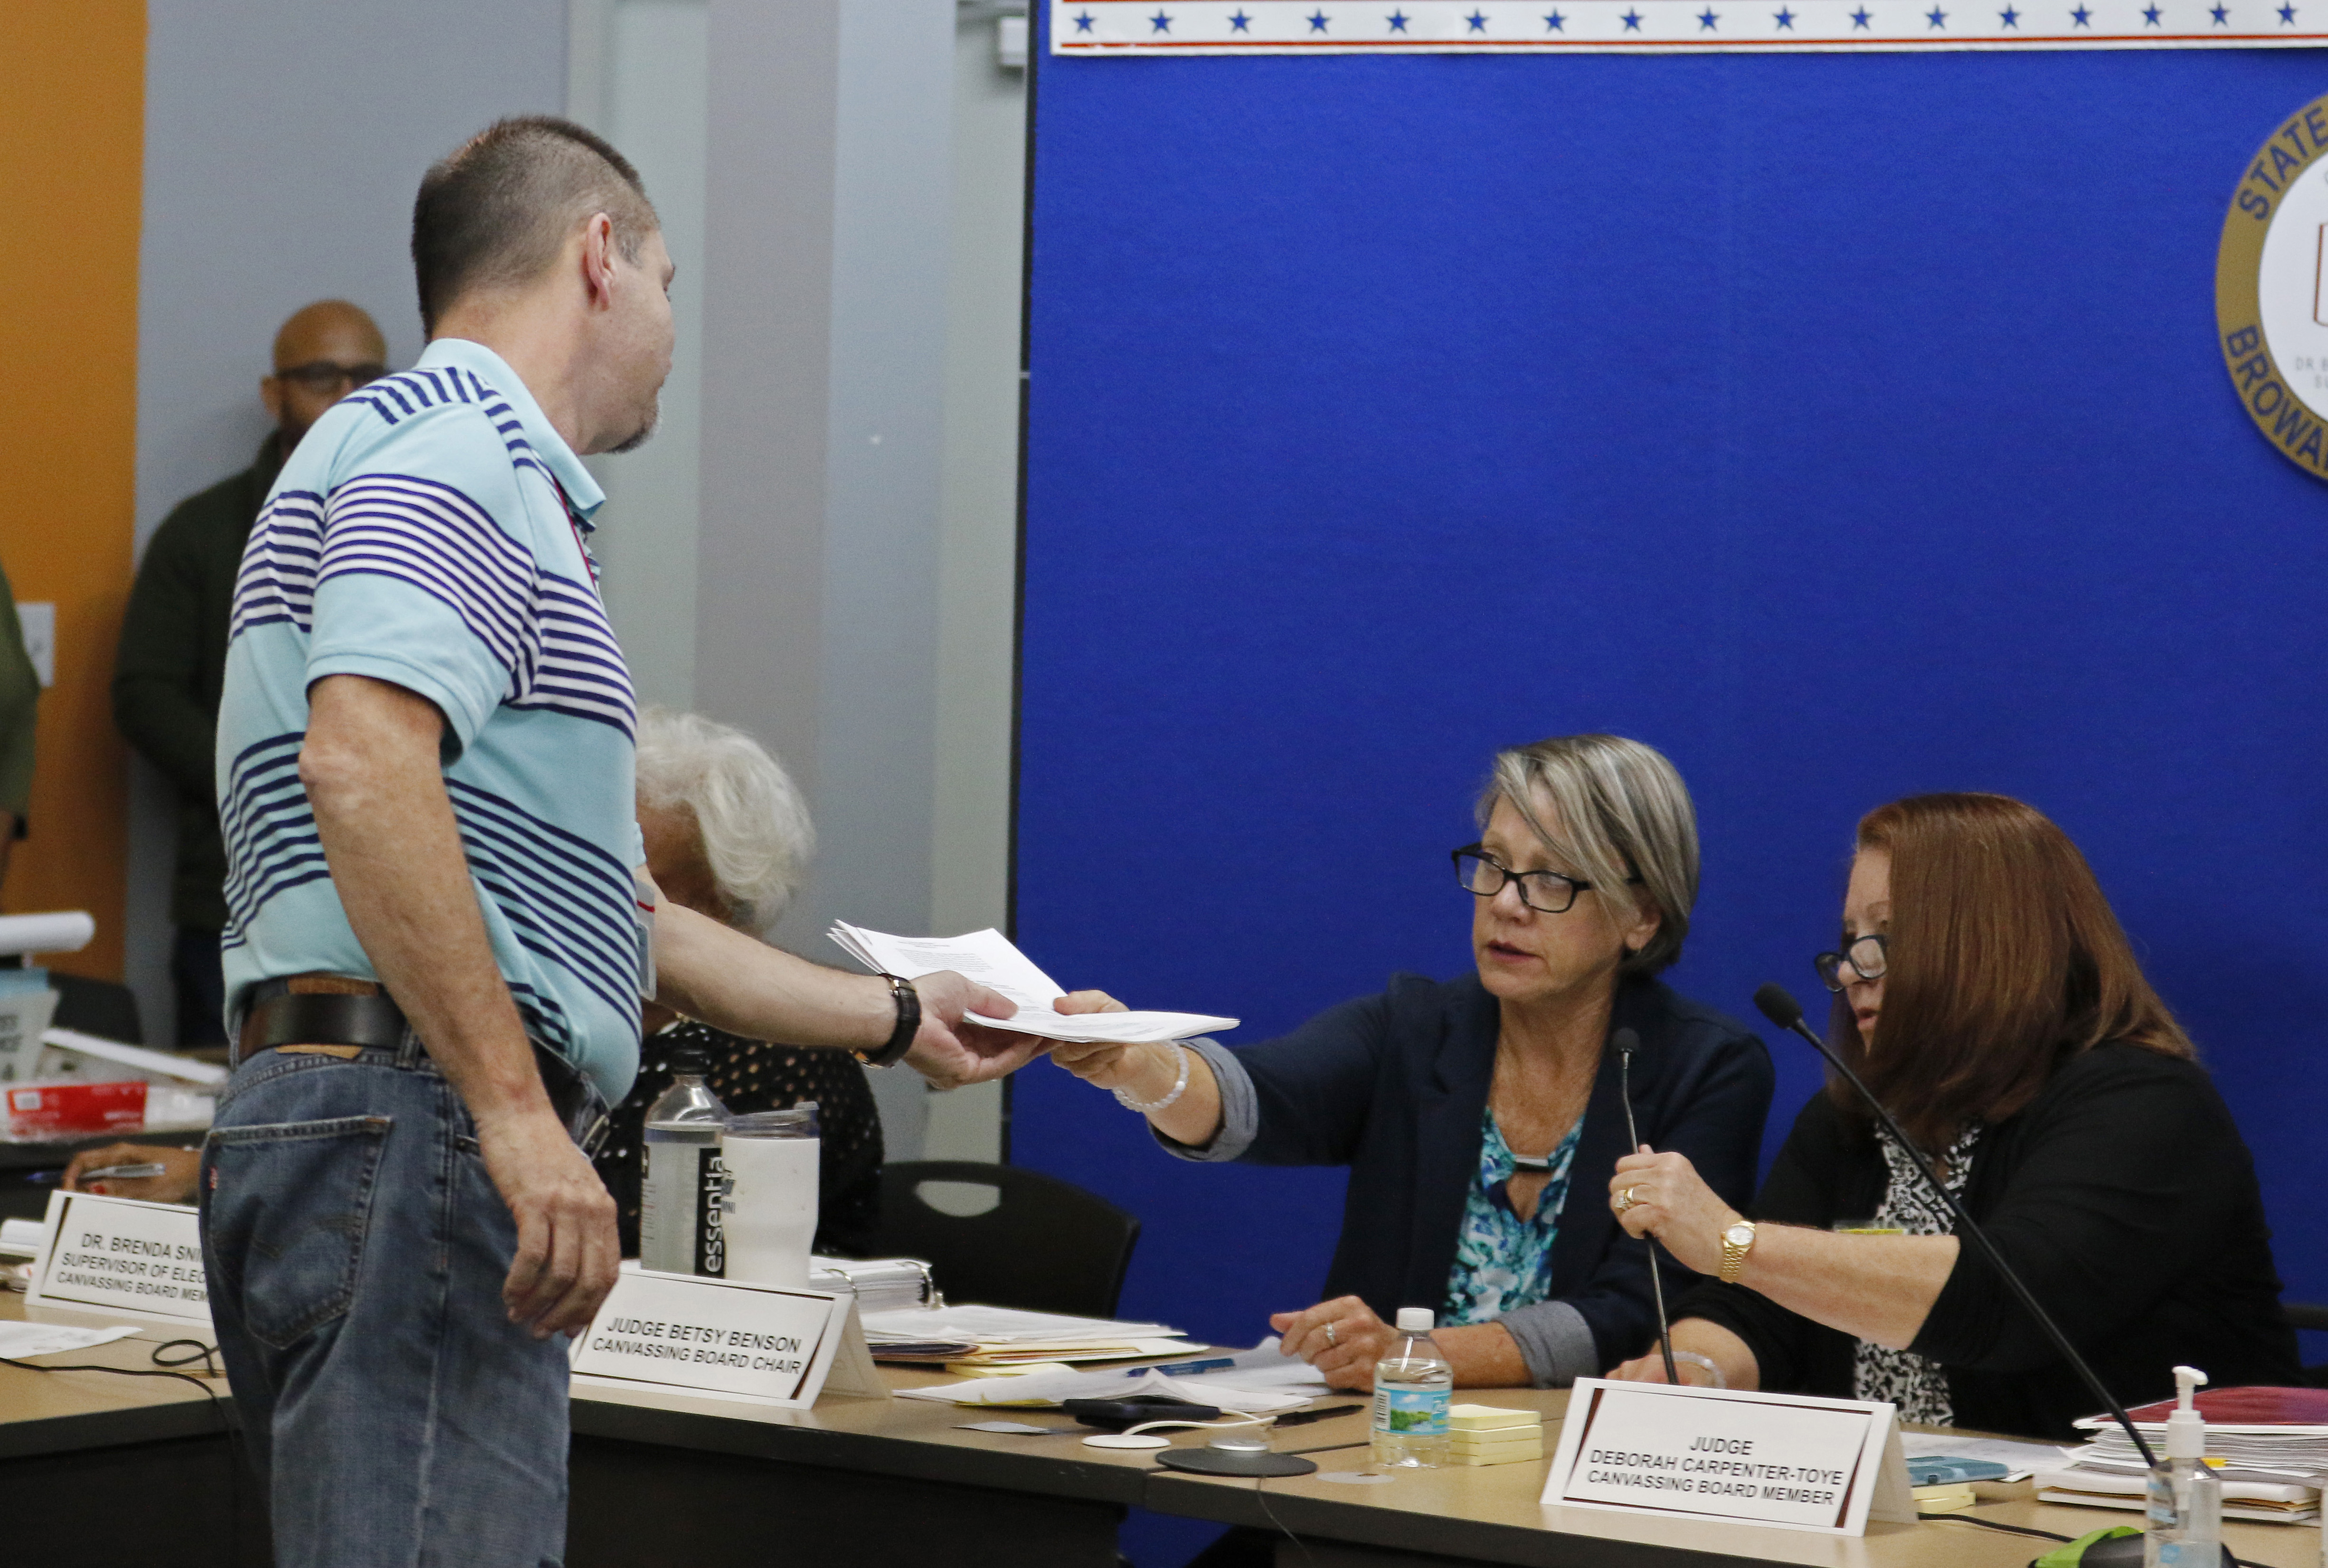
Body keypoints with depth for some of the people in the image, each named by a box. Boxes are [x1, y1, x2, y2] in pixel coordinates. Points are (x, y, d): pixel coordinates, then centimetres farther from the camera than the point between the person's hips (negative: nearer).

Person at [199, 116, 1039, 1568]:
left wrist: (899, 1018, 41)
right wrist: (519, 1111, -25)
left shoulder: (497, 478, 27)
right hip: (415, 1113, -10)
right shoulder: (448, 446, -6)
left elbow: (617, 918, 32)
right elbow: (360, 762, -23)